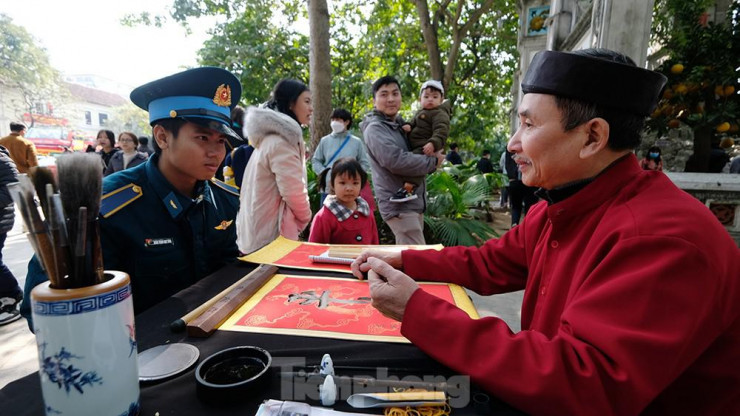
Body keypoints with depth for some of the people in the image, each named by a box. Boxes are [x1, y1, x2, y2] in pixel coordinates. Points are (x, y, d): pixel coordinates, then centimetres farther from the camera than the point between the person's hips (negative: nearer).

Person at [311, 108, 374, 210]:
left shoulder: (356, 142, 4)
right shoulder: (325, 140, 5)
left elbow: (365, 164, 6)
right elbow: (315, 161, 11)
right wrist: (324, 172, -4)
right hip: (328, 189, 1)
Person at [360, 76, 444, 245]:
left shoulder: (400, 124, 16)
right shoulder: (375, 129, -12)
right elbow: (396, 161, -25)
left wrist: (432, 160, 2)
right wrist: (433, 161, -13)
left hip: (415, 202, 9)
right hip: (399, 205, -9)